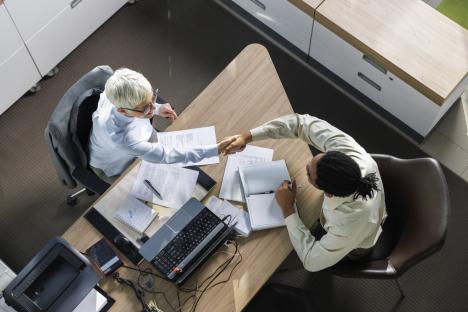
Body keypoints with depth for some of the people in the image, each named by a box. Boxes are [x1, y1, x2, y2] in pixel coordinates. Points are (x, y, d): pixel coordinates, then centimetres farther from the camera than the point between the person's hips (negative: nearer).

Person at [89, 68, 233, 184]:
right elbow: (166, 156, -42)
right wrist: (217, 149, -44)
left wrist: (157, 108, -15)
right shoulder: (123, 138, -49)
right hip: (116, 168, -5)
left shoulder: (119, 94, -32)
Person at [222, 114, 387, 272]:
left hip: (351, 247, -4)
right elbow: (304, 123, -29)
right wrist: (247, 137, -31)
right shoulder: (347, 150, -40)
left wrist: (287, 208, -32)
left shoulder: (348, 227, -49)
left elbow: (311, 261, -32)